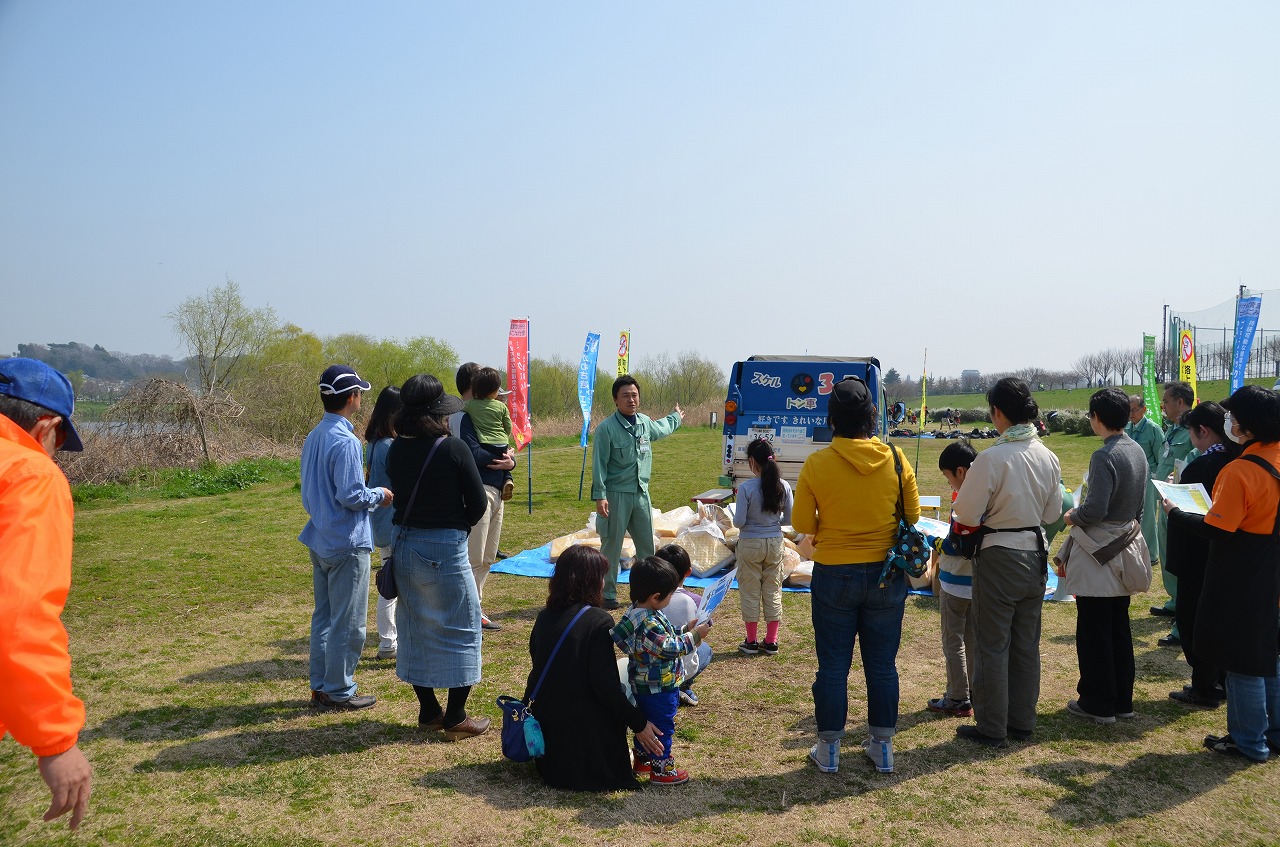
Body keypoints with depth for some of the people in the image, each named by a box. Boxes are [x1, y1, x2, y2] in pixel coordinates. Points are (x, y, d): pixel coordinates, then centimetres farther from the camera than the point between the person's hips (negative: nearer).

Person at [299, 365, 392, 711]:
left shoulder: (313, 437, 7)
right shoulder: (346, 441, -21)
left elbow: (310, 490, 14)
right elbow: (350, 495, -22)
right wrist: (379, 495, -6)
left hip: (320, 540, 9)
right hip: (347, 543, -9)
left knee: (323, 616, 17)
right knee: (348, 623, 3)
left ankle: (320, 686, 26)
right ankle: (338, 691, 12)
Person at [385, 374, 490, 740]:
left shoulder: (395, 449, 0)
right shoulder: (453, 449, -15)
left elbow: (399, 494, 7)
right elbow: (477, 503, -9)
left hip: (404, 546, 6)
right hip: (445, 548, -6)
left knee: (415, 628, 17)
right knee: (461, 628, 8)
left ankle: (428, 711, 28)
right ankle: (456, 719, 12)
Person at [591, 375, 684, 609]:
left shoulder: (645, 422, 8)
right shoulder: (606, 428, -13)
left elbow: (661, 429, 33)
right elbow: (599, 465, -14)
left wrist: (676, 417, 50)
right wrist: (599, 496, -20)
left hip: (641, 494, 7)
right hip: (616, 495, -6)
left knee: (647, 546, 13)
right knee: (611, 547, 0)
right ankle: (608, 595, 11)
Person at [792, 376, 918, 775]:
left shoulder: (817, 464, -13)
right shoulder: (895, 459, -8)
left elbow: (802, 522, -6)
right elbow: (913, 514, 3)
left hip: (833, 574, -2)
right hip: (886, 574, 2)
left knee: (833, 666, 10)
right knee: (882, 665, 15)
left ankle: (829, 749, 20)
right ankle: (882, 746, 26)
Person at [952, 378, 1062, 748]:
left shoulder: (991, 458, -20)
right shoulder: (1047, 457, -1)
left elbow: (967, 515, -16)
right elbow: (1053, 512, 9)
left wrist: (987, 514, 5)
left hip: (999, 558, -6)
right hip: (1035, 554, 6)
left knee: (992, 647, 5)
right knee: (1027, 644, 16)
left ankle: (991, 728, 14)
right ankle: (1022, 721, 27)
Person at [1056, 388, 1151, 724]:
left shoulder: (1104, 456, -21)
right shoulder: (1137, 451, 6)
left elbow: (1095, 510, -24)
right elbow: (1138, 506, 13)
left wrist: (1071, 517, -4)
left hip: (1098, 554, -9)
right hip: (1124, 551, 9)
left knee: (1094, 632, 3)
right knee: (1119, 628, 17)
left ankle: (1098, 704, 12)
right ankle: (1122, 700, 26)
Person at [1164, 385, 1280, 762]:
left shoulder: (1241, 471, -24)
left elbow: (1217, 529, -22)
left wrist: (1175, 514, -9)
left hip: (1241, 585, -8)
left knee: (1242, 662, 5)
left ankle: (1249, 742, 17)